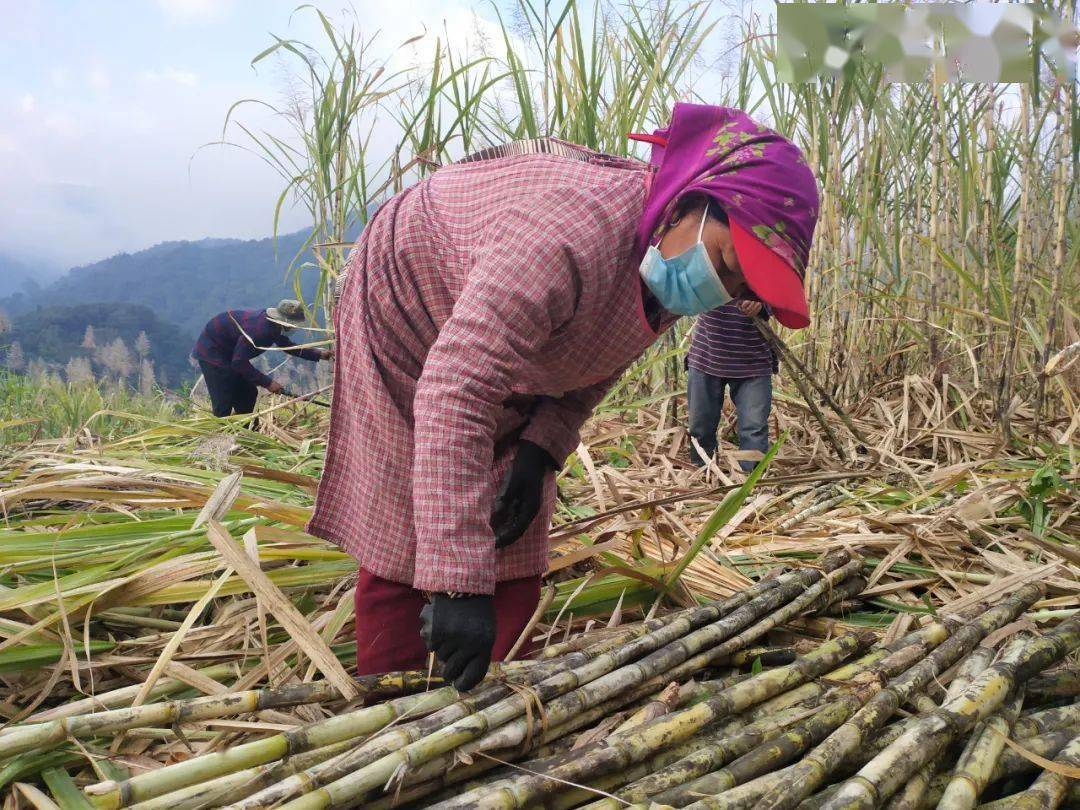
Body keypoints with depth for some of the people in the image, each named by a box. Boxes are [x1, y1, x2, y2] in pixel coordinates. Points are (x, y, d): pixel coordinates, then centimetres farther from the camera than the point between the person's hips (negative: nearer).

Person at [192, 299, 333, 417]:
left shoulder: (273, 324, -6)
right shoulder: (258, 328, -35)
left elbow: (287, 345, 12)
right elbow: (239, 362, -33)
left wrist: (318, 354, 1)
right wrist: (267, 382, -30)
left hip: (228, 351, 10)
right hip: (212, 350, -10)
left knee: (248, 393, 11)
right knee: (223, 403, -13)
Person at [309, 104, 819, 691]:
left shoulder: (670, 257, -15)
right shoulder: (574, 228, -43)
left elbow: (590, 367, 2)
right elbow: (455, 391, -49)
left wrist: (540, 452, -14)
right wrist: (458, 582, -51)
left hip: (516, 369, 7)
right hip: (406, 317, -7)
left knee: (514, 554, 2)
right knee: (400, 543, -5)